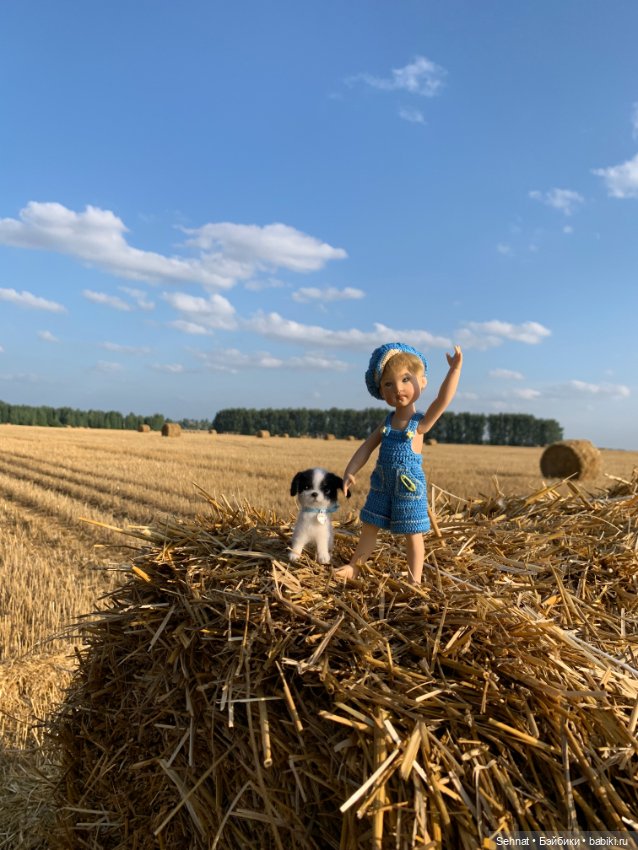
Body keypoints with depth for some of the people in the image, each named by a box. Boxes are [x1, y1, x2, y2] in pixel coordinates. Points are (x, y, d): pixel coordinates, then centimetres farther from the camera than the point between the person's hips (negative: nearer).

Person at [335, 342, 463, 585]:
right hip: (382, 485, 6)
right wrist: (350, 472, -10)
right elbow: (366, 448, 2)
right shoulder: (387, 423, 3)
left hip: (409, 487, -5)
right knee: (369, 526, 17)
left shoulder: (420, 423, -12)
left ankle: (415, 579, 17)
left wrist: (454, 369, -37)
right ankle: (353, 567, 32)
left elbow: (442, 400, -28)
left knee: (413, 534, 5)